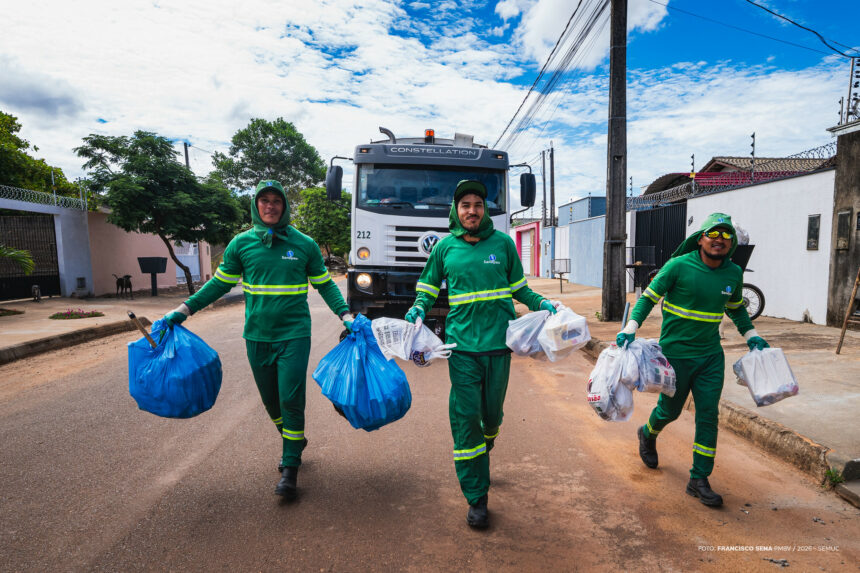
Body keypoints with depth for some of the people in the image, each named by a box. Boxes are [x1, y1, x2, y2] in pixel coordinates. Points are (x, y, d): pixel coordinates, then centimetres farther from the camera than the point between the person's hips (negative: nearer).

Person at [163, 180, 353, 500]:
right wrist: (185, 309, 6)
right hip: (257, 336, 3)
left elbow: (324, 284, 8)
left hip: (294, 334, -2)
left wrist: (345, 314, -4)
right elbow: (221, 283, 12)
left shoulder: (304, 244, 0)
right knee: (270, 399, 13)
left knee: (291, 398, -5)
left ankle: (290, 467, 10)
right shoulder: (241, 243, 3)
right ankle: (293, 441, 39)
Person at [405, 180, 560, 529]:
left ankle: (487, 436, 51)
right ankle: (476, 499, 13)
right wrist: (419, 308, -7)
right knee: (465, 418, -2)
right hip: (462, 344, -1)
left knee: (492, 411, 12)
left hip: (499, 342, 1)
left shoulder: (503, 243, 6)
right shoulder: (444, 247, 5)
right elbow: (428, 289, 13)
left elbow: (518, 287, 15)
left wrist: (541, 303, -1)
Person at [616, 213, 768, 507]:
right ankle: (648, 434, 45)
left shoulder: (733, 273, 2)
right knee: (670, 410, 10)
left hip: (711, 356, 4)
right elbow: (649, 297, -9)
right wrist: (630, 328, -20)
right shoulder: (679, 266, -13)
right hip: (675, 353, -4)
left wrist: (752, 336, 16)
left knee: (708, 415, 2)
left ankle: (699, 480, 15)